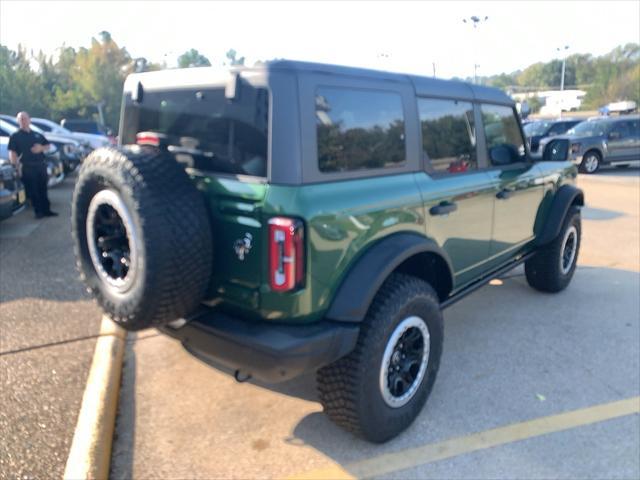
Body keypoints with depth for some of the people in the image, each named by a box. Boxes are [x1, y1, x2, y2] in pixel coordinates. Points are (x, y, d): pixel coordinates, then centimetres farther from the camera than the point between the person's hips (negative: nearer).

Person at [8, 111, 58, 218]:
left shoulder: (38, 135, 18)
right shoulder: (15, 136, 3)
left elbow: (47, 146, 21)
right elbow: (12, 153, -5)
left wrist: (41, 148, -3)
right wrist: (16, 166, -17)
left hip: (41, 165, 4)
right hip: (27, 167, -4)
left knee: (43, 189, 8)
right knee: (32, 191, -4)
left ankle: (46, 210, 13)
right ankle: (38, 211, 2)